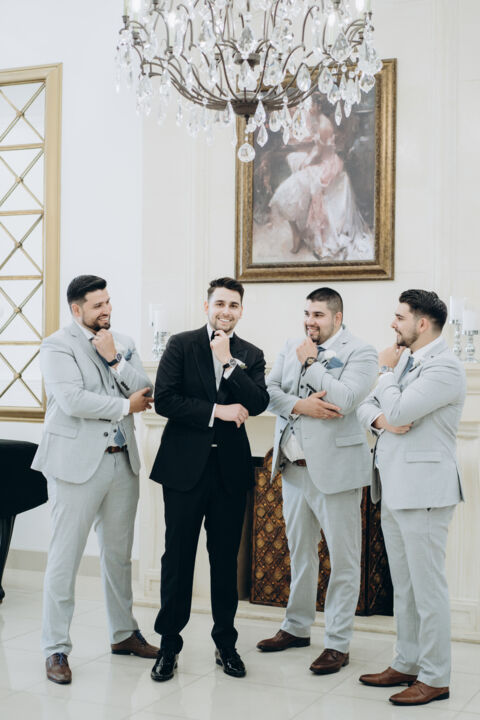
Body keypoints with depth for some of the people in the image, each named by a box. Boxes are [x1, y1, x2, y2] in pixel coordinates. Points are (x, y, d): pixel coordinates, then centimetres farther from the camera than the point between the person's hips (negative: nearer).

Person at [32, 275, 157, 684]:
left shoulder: (123, 344, 13)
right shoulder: (58, 346, -6)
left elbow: (147, 393, 2)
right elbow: (72, 400, -19)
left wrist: (114, 359, -9)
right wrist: (125, 406, -9)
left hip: (122, 462, 6)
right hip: (77, 463, -6)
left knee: (119, 554, 16)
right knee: (65, 559, -2)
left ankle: (124, 634, 30)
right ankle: (56, 650, 8)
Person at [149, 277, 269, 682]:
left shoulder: (251, 355, 9)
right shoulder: (181, 345, 1)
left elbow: (258, 403, -7)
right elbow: (164, 400, -10)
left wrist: (228, 360, -14)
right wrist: (216, 411, -13)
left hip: (230, 467, 2)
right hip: (185, 465, -2)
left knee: (226, 560, 9)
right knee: (177, 557, 4)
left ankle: (226, 643, 23)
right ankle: (169, 644, 18)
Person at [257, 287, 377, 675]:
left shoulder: (360, 352, -7)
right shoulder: (292, 348, 12)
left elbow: (344, 399, -22)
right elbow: (269, 390, 3)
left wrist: (310, 362, -12)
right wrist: (299, 405, -14)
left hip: (334, 467, -6)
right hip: (294, 466, 6)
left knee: (343, 558, 0)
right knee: (300, 551, 18)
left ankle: (338, 643, 10)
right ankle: (297, 627, 32)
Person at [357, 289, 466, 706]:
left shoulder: (445, 367, -14)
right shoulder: (405, 361, 15)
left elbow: (397, 412, -22)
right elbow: (367, 406, 16)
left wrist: (388, 371, -6)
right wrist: (378, 418, -7)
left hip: (423, 491, -9)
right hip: (394, 489, 9)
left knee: (428, 586, -2)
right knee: (403, 585, 17)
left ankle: (435, 677, 8)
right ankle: (407, 664, 28)